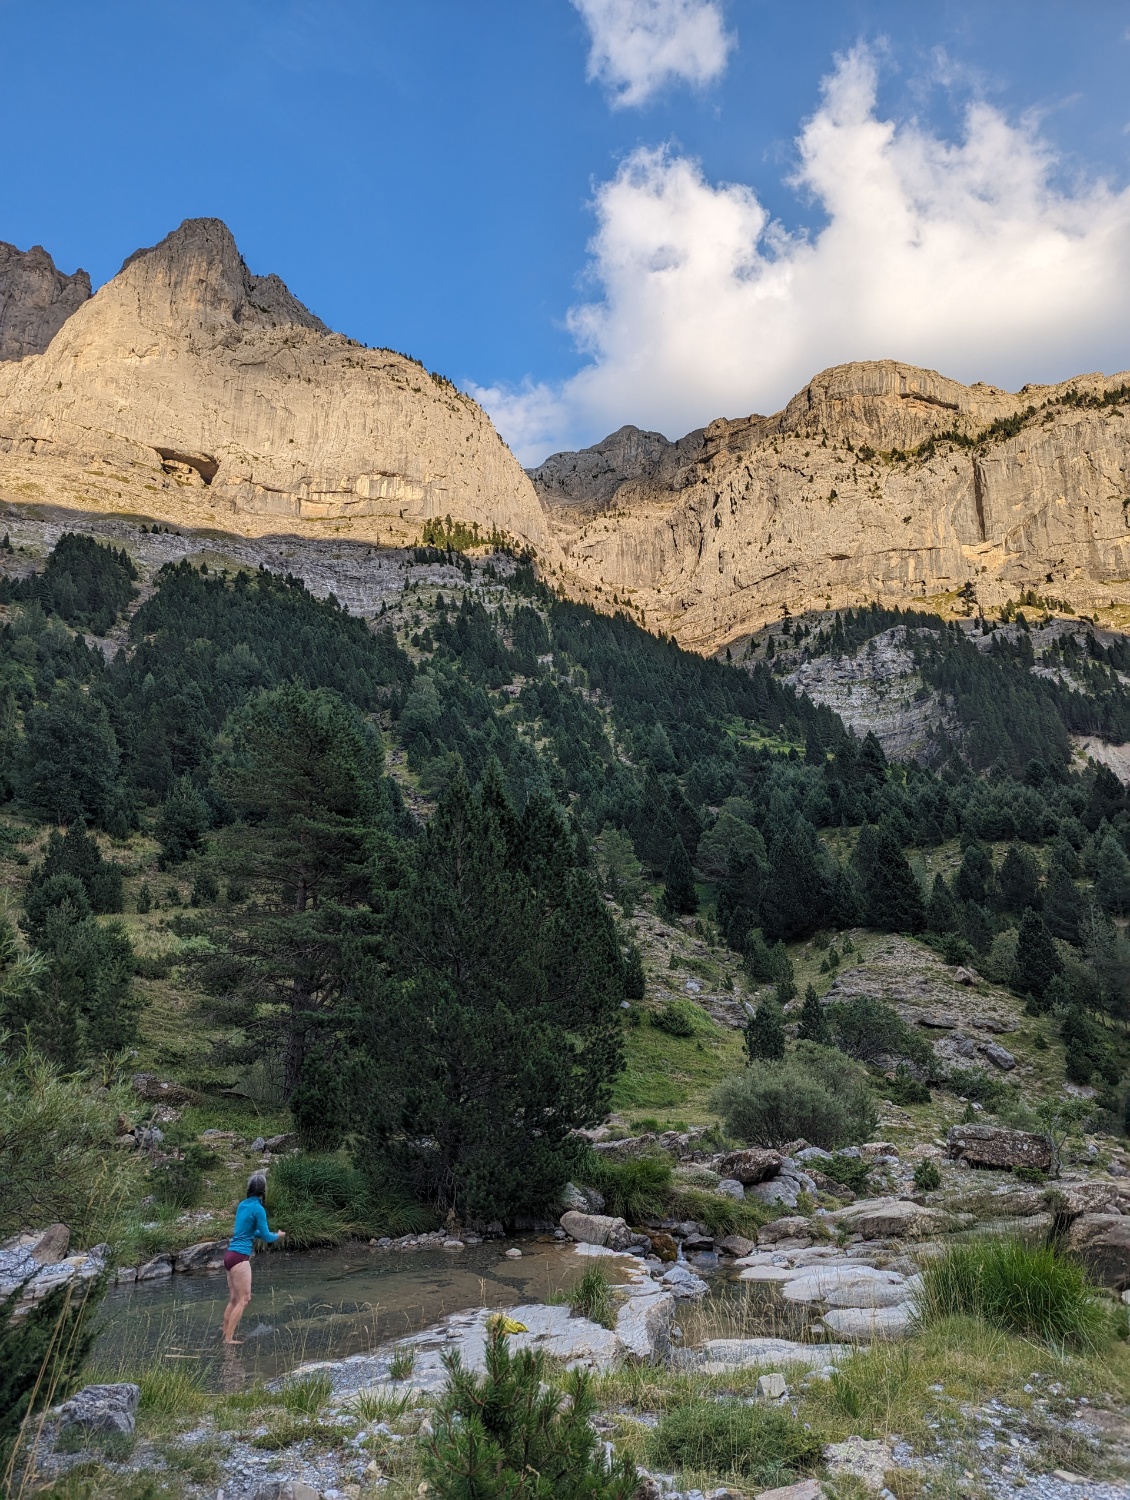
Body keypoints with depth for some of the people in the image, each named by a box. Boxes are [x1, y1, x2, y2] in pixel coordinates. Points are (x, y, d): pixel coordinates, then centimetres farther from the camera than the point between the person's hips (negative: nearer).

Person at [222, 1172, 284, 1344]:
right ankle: (229, 1338, -1)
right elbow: (266, 1236, -7)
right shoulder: (258, 1209, -14)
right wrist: (278, 1236, 12)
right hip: (240, 1257, -8)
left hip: (231, 1255, 8)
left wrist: (269, 1235, 19)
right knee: (243, 1299, -1)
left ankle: (226, 1335, 16)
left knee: (233, 1299, 14)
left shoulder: (243, 1205, 10)